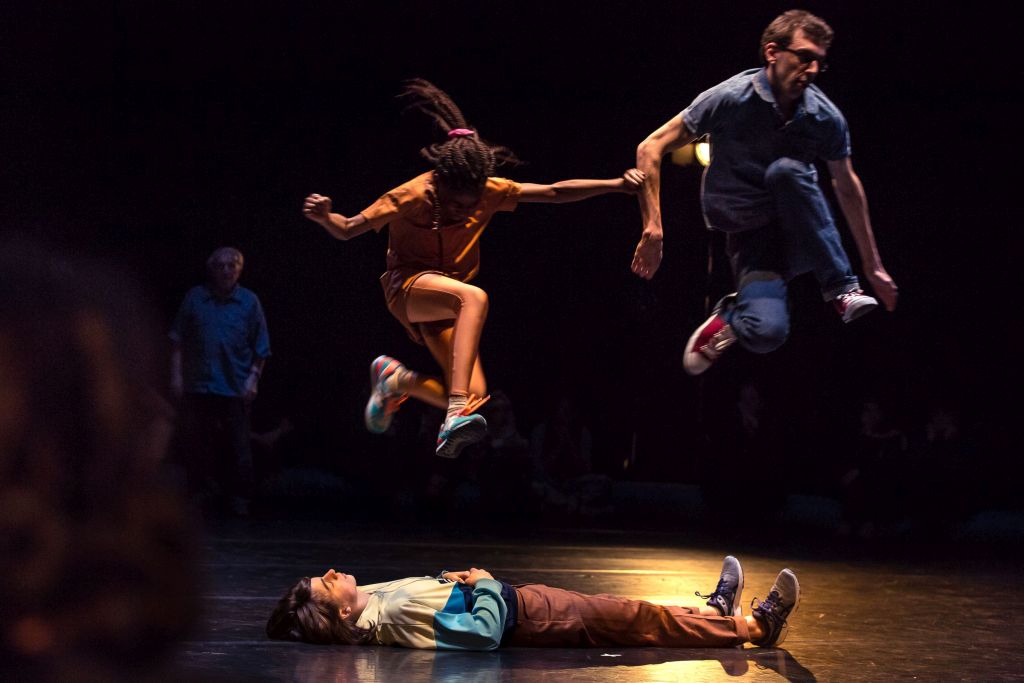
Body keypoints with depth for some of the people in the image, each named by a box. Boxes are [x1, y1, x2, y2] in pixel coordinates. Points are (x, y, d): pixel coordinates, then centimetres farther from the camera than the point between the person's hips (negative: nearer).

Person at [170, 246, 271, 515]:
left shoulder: (249, 301, 4)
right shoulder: (195, 298, 6)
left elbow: (261, 349, 6)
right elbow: (178, 341, 8)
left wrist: (253, 379, -3)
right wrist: (176, 375, 2)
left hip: (236, 389, -1)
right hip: (198, 387, 1)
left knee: (238, 447, -1)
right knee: (196, 446, 6)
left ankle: (239, 498, 7)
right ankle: (195, 495, 14)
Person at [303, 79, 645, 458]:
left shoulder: (490, 192, -6)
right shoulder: (410, 198, -17)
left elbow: (555, 192, -1)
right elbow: (347, 229, -11)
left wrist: (617, 184, -9)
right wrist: (324, 217, -33)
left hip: (446, 306, 6)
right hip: (408, 286, -6)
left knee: (474, 397, -11)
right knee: (474, 297, -39)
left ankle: (396, 378, 16)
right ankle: (455, 416, -50)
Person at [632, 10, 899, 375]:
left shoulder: (826, 118, -7)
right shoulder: (730, 99, -16)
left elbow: (847, 186, 9)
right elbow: (651, 149, -12)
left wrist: (873, 266, 14)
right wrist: (653, 230, -20)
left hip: (800, 231, 2)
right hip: (748, 232, -2)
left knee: (786, 169, -33)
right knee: (766, 332, -32)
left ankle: (843, 290, -21)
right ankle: (729, 320, 7)